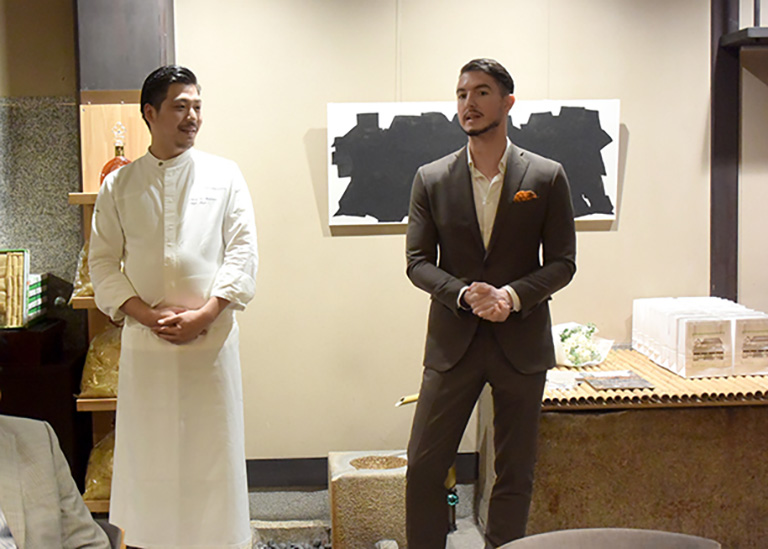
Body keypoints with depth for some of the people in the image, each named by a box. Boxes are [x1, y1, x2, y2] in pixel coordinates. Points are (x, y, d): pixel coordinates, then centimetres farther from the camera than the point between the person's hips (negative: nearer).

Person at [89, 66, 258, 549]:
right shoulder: (119, 185, 6)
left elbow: (243, 252, -1)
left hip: (211, 336, -1)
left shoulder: (224, 176, 4)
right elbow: (104, 261, 4)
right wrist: (148, 315, -9)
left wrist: (204, 314, -11)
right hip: (144, 341, 1)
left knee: (212, 448, 4)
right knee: (148, 450, 7)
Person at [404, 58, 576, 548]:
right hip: (453, 342, 1)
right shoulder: (432, 179, 3)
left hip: (521, 342, 0)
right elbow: (417, 261, 1)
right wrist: (464, 293, -17)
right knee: (424, 465, 3)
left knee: (516, 473, 9)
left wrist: (512, 296, -17)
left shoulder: (547, 177, 0)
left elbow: (562, 263, 0)